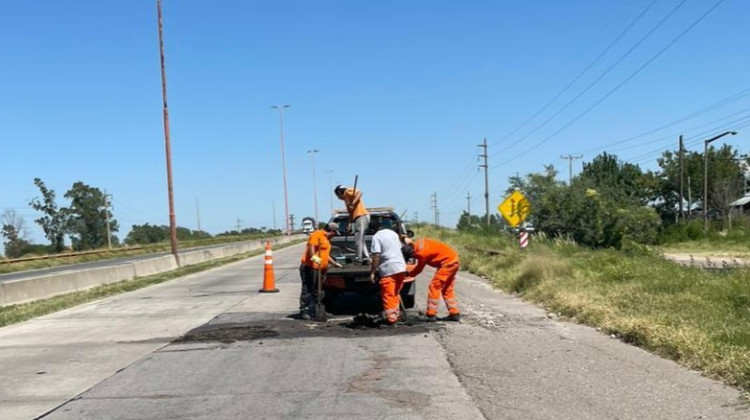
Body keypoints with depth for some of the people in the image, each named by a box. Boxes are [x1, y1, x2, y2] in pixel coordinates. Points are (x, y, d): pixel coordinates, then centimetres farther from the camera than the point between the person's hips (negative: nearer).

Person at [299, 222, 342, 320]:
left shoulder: (326, 239, 24)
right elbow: (311, 247, -22)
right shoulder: (317, 234, -7)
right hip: (310, 267, -10)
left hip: (319, 268, 10)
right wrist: (314, 257, -38)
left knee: (316, 291, 10)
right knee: (307, 290, -8)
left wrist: (335, 264, 36)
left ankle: (312, 311, 15)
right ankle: (304, 311, -6)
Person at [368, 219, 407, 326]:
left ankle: (391, 318, -2)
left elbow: (376, 256, -15)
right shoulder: (393, 233, 14)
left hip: (388, 269, -7)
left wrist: (372, 272, -13)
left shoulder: (376, 236, -8)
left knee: (388, 295, -1)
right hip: (401, 267, 7)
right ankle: (395, 315, 25)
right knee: (396, 293, 19)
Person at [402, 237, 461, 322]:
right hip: (454, 260, 10)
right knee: (447, 289, 15)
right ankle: (455, 313, 16)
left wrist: (407, 274, 8)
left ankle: (431, 314, -4)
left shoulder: (422, 253, -22)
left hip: (447, 262, -10)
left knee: (434, 286, -6)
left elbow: (418, 269, -5)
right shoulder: (418, 244, 0)